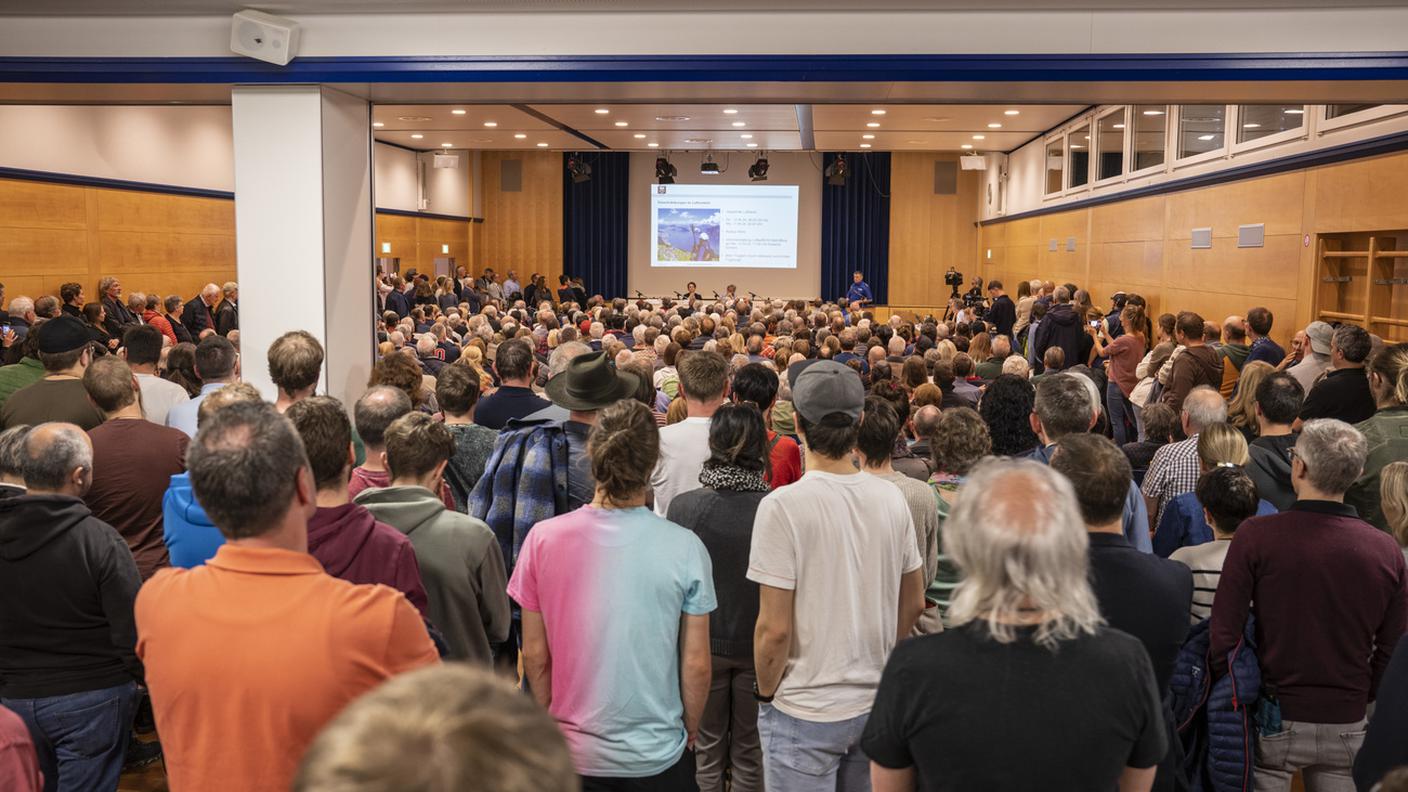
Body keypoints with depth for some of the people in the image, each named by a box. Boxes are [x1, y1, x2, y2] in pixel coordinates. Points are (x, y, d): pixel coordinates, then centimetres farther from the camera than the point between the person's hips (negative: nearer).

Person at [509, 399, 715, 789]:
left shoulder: (543, 538, -12)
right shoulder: (685, 547, -15)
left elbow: (535, 656, -4)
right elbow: (696, 664, -9)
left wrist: (552, 721, 11)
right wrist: (690, 730, 8)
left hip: (573, 754, 1)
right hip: (657, 756, -1)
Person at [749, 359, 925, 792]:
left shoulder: (782, 507, -20)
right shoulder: (891, 498, -4)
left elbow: (774, 629, -18)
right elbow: (913, 604, 7)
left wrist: (766, 693, -2)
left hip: (803, 712, -5)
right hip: (876, 703, 5)